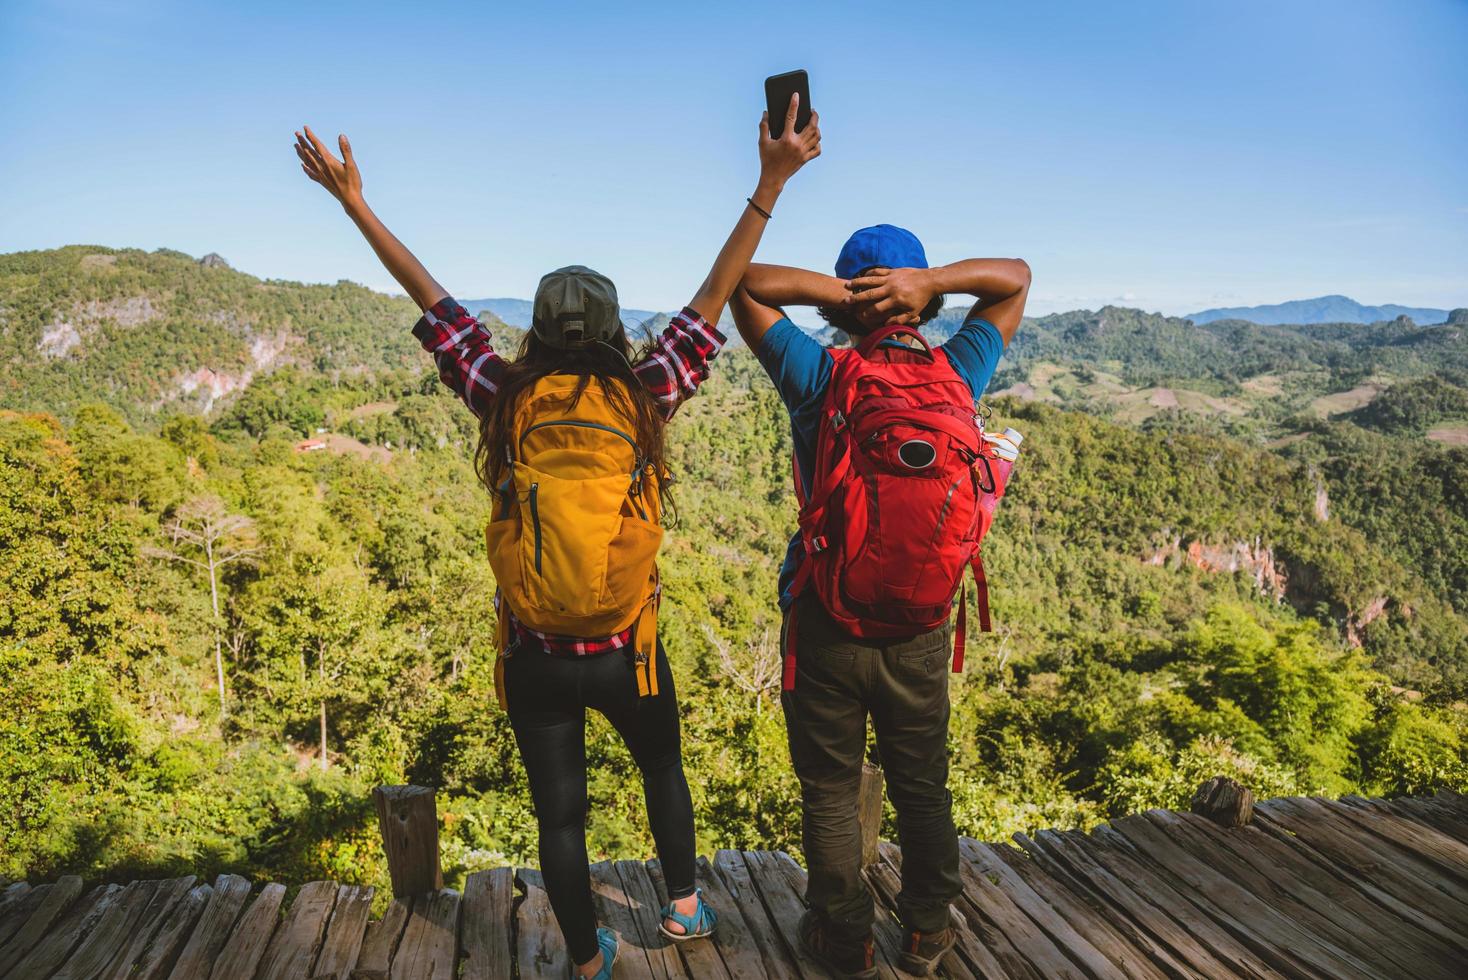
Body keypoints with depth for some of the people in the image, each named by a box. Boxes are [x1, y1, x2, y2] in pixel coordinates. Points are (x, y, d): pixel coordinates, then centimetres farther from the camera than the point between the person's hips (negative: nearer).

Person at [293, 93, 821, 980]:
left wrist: (355, 204, 8)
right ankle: (684, 905, 43)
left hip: (536, 661, 0)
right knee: (664, 769, 28)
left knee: (559, 813, 15)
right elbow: (714, 296, -8)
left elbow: (431, 300, 0)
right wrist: (771, 184, -6)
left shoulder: (508, 400, -7)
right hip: (628, 652, 0)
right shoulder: (643, 397, -9)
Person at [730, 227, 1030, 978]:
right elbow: (1014, 276, 8)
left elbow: (743, 282, -4)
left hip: (825, 625, -2)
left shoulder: (820, 378, -13)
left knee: (829, 791, 14)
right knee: (923, 787, 20)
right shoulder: (956, 377, -6)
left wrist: (835, 292, -14)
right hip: (921, 629, 3)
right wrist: (930, 280, -10)